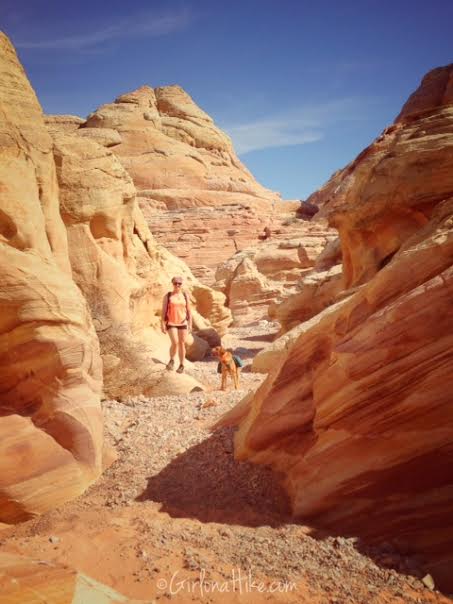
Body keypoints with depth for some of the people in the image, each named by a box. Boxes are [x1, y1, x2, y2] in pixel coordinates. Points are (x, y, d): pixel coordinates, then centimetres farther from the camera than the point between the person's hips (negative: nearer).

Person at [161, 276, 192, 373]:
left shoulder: (185, 295, 5)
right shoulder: (168, 296, -1)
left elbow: (188, 310, 6)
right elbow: (164, 310, -1)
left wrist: (190, 323, -2)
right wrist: (163, 324, -7)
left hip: (183, 323, 2)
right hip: (171, 323, -2)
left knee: (182, 344, 5)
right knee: (175, 343, -16)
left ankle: (181, 365, 18)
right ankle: (171, 360, 11)